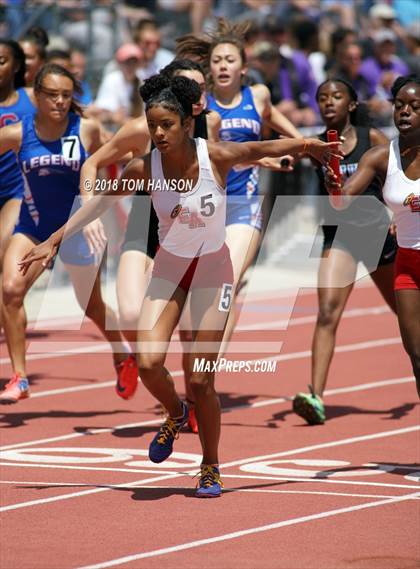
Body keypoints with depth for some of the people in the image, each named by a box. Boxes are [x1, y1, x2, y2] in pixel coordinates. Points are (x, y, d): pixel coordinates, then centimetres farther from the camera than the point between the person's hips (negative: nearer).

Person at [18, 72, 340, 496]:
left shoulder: (216, 156, -19)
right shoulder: (145, 169, -14)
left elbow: (263, 149, -13)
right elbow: (99, 202, -6)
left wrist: (305, 145, -28)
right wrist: (54, 241, -7)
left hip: (212, 269, -2)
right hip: (169, 267, 2)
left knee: (201, 380, -4)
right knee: (148, 362, -17)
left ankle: (210, 467, 17)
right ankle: (175, 414, 17)